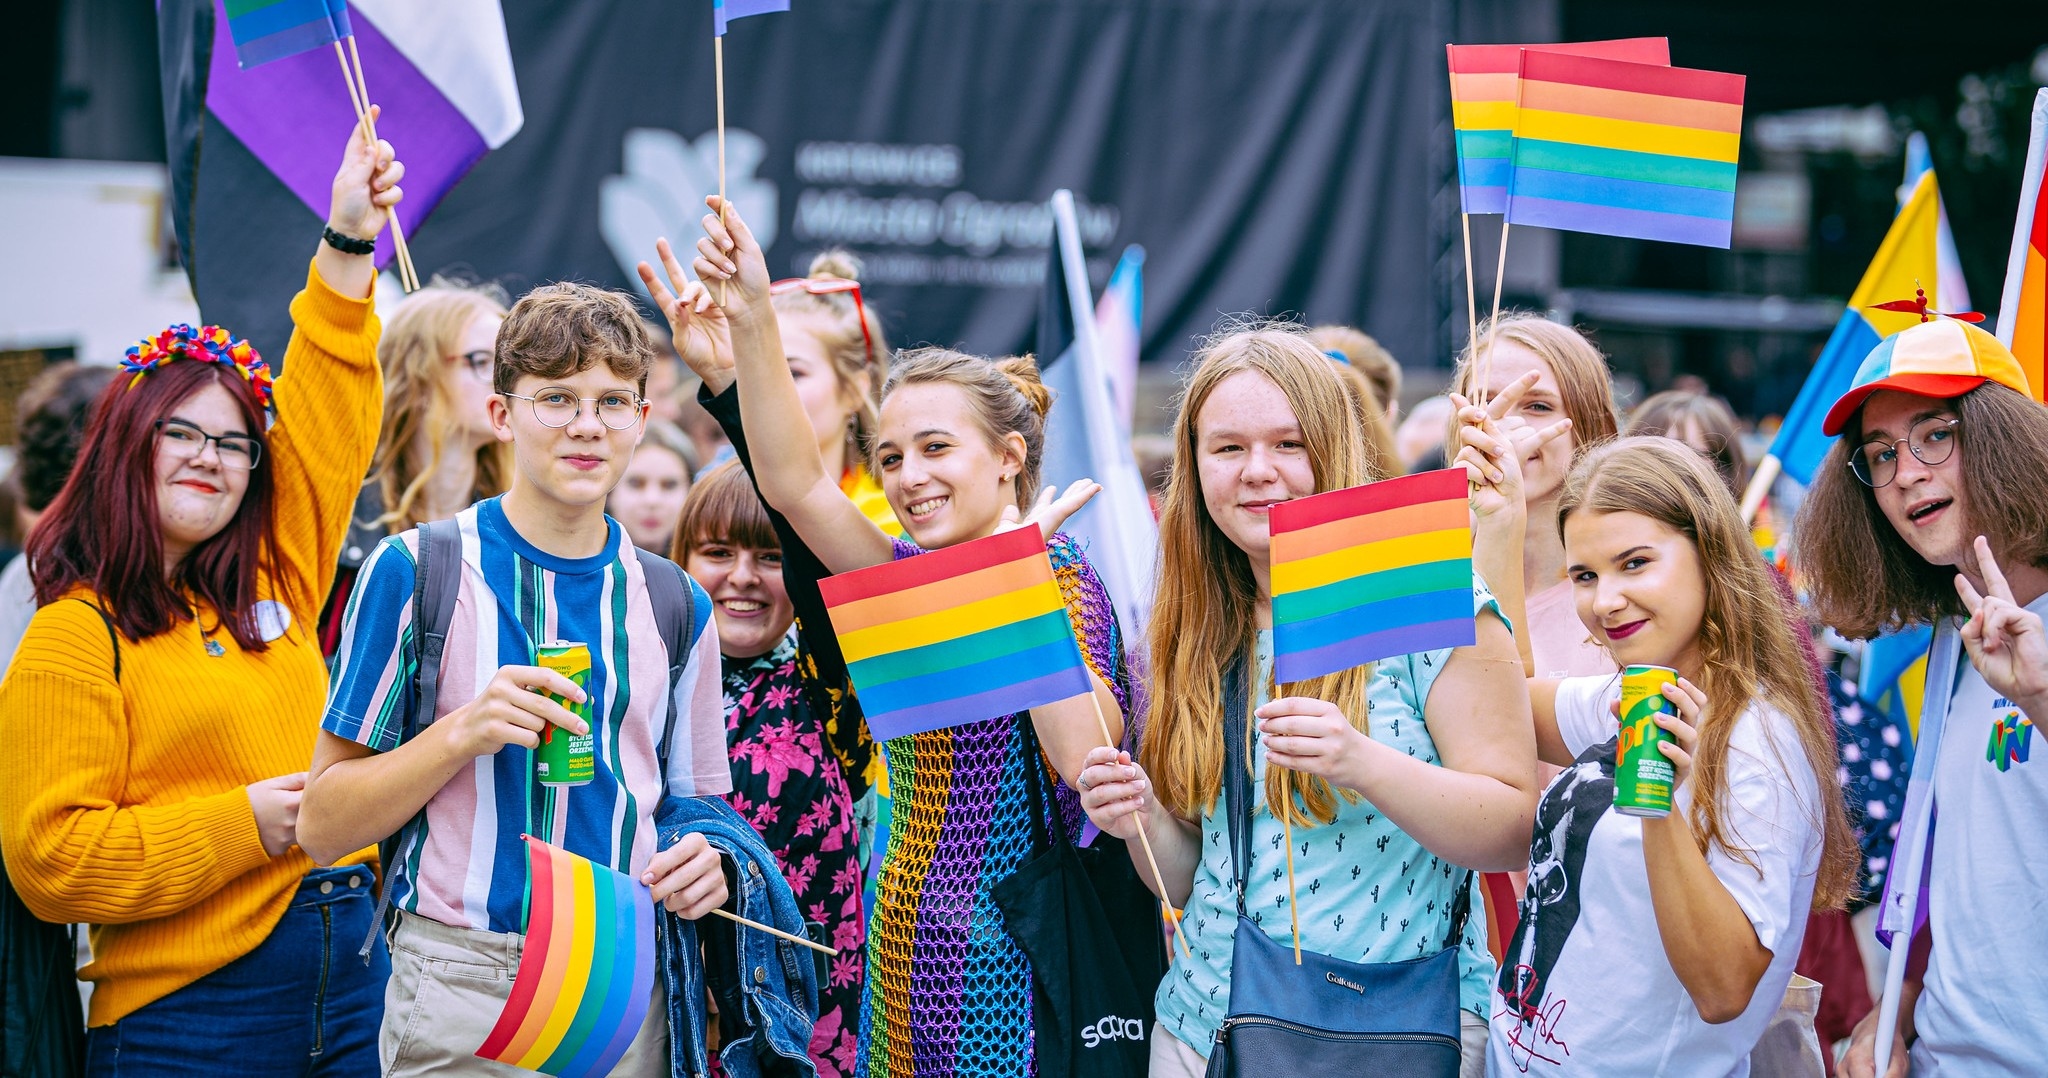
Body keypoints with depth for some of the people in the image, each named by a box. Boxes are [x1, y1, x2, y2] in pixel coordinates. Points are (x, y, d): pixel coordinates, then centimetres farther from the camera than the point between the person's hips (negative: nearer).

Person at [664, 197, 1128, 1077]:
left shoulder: (1065, 579, -7)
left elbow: (1087, 758, -24)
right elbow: (794, 481, -3)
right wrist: (752, 319, -13)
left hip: (1016, 955, -6)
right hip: (912, 949, 6)